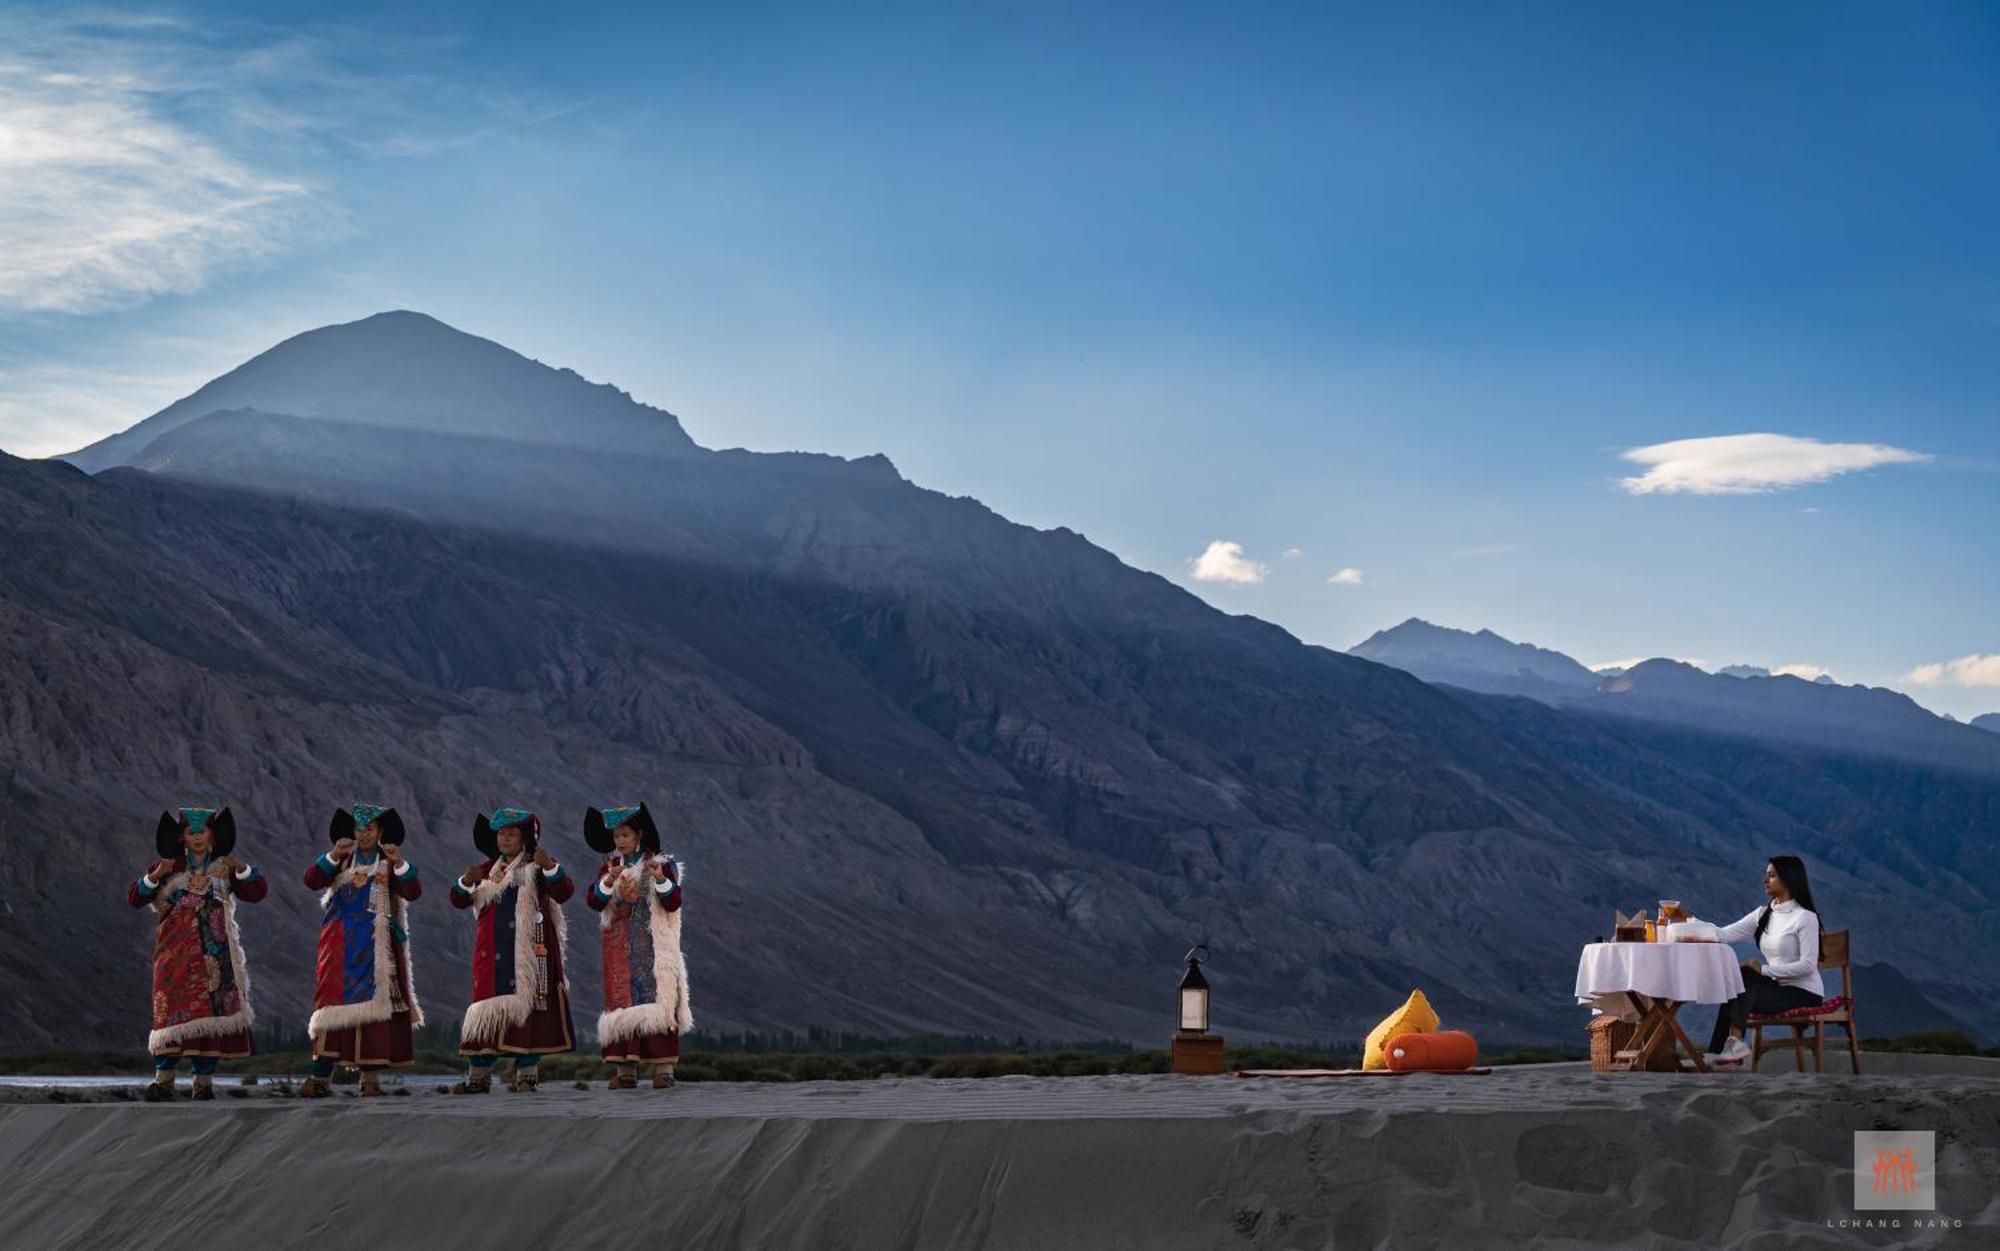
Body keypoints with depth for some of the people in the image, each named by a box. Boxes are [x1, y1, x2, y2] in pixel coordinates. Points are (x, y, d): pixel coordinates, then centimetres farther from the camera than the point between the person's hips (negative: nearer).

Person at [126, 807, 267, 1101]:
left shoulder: (224, 868, 12)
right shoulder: (169, 867, 9)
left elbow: (257, 892, 1)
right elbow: (134, 898, 2)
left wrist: (241, 868, -15)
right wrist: (154, 876, -15)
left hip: (215, 952, 2)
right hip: (176, 952, -2)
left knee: (211, 1008, -3)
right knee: (173, 1009, -13)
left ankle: (204, 1080, 2)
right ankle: (164, 1079, -16)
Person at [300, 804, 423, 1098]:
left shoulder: (389, 863, 7)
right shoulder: (342, 861, 11)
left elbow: (412, 892, -8)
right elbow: (312, 880, -4)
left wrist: (400, 863, -22)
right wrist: (333, 856, -17)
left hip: (376, 948, 0)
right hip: (342, 947, 0)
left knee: (374, 1002, -3)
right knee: (335, 1004, -6)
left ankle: (370, 1075, 1)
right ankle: (320, 1077, -9)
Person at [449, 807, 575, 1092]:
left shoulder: (537, 868, 3)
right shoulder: (487, 869, 14)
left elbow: (564, 893, -12)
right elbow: (459, 900, 10)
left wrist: (550, 867, -30)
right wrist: (467, 882, -12)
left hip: (529, 953, -3)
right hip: (492, 953, 3)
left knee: (527, 1005, -4)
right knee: (487, 1006, 1)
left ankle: (527, 1074, 2)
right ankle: (478, 1076, 4)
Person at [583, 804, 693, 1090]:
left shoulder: (662, 863, 2)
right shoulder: (610, 866, 11)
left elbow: (673, 903, -6)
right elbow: (594, 901, -2)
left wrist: (661, 879, -22)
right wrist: (609, 881, -19)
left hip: (652, 947, -3)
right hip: (620, 951, 3)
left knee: (655, 999, -11)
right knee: (622, 1001, -1)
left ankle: (663, 1068, -12)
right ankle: (625, 1070, 0)